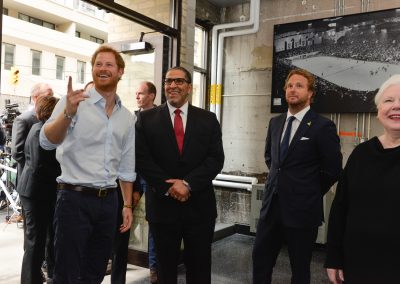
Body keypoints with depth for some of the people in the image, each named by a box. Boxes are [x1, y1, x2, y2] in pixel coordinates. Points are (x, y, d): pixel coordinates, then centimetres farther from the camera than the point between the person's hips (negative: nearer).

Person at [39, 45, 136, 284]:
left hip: (108, 201, 5)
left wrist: (128, 205, 11)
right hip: (75, 198, -4)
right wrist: (68, 113, -36)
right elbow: (47, 141, -19)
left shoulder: (128, 117, 9)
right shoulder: (74, 102, -4)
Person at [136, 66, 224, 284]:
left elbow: (216, 159, -3)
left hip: (199, 205, 1)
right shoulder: (147, 118, 3)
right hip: (162, 204, 0)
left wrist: (188, 183, -15)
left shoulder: (208, 119, 5)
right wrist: (168, 187, -13)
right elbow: (141, 159, -4)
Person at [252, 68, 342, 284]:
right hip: (271, 204, 5)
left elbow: (333, 169, -9)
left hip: (302, 208, -5)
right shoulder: (275, 122, 8)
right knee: (260, 259, 12)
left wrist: (310, 194, -1)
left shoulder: (323, 126, -11)